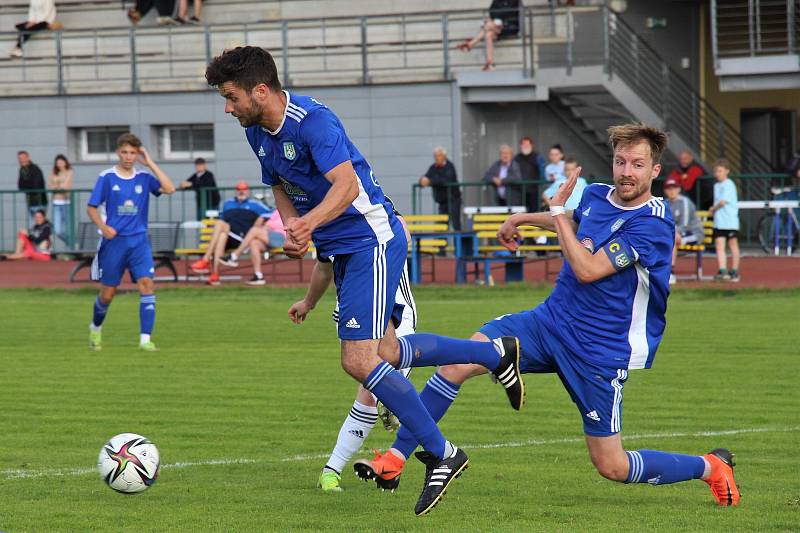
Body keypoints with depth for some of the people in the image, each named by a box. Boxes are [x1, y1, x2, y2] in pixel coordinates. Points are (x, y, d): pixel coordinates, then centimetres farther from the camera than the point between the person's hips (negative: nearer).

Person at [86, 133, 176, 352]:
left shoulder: (144, 178, 2)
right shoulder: (106, 177, -2)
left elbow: (169, 188, -14)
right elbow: (91, 207, 1)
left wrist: (150, 163, -11)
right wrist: (103, 227, -16)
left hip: (139, 241, 1)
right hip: (114, 241, -1)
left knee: (147, 284, -16)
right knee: (107, 292, 6)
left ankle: (145, 339, -15)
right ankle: (95, 329, 34)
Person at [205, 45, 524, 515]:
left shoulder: (312, 120, -23)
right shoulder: (258, 131, 5)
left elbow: (347, 185, -33)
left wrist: (309, 222, -51)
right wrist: (293, 232, -1)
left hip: (371, 241, -10)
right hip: (340, 248, 10)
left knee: (359, 361, -17)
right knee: (385, 353, 18)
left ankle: (441, 455, -6)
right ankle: (495, 353, 34)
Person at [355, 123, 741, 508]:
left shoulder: (652, 224, -19)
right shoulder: (596, 195, 3)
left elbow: (587, 270, -25)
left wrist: (557, 209, -18)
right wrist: (522, 219, 31)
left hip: (599, 353, -6)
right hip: (549, 321, 6)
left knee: (612, 467, 1)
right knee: (458, 362, -14)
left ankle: (712, 467, 25)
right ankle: (394, 459, -8)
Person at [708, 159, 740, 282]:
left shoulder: (729, 185, -11)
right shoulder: (717, 185, 14)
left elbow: (723, 202, -18)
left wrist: (713, 209, -4)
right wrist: (714, 209, 0)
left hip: (730, 221, -7)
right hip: (719, 222, 7)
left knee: (733, 245, 6)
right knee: (719, 246, -5)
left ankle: (734, 271, 13)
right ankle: (722, 271, -11)